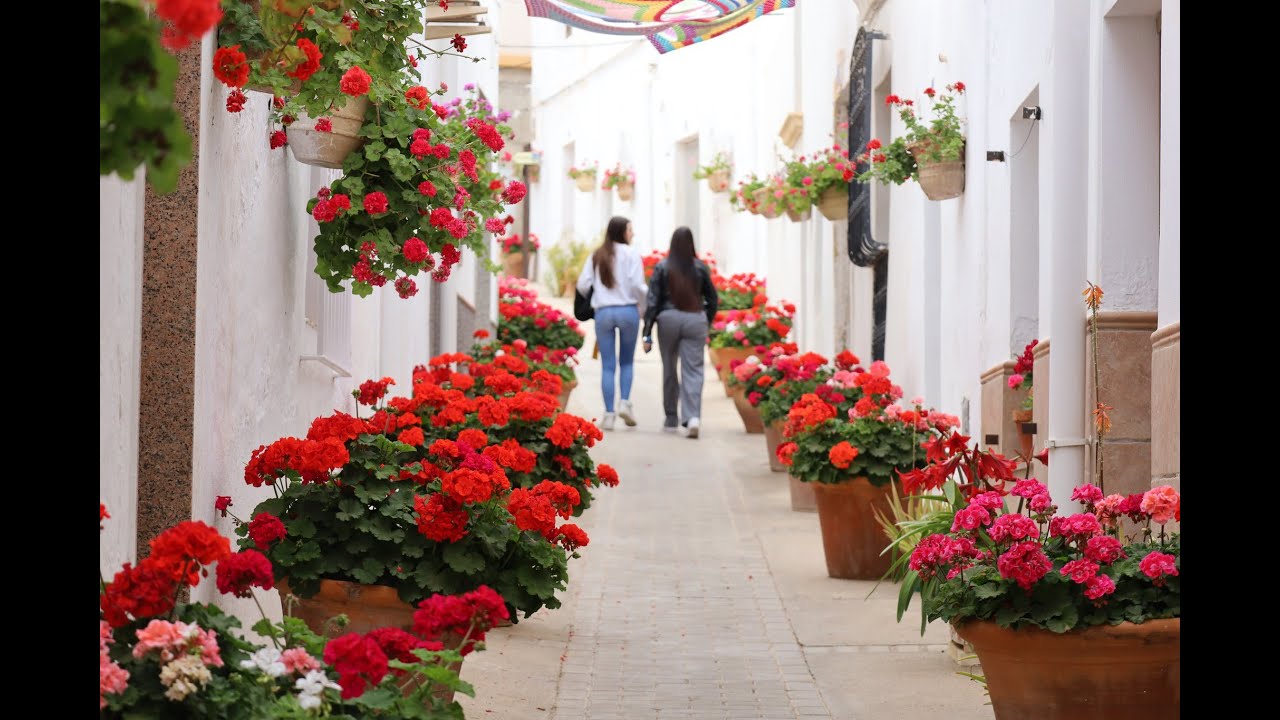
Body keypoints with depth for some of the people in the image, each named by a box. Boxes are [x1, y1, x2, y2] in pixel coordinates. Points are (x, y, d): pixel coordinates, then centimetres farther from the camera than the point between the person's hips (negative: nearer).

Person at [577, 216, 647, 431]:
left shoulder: (596, 256, 8)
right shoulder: (630, 254, -4)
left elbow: (582, 285, 5)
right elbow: (637, 285, -12)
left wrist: (593, 299, 25)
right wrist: (648, 298, 7)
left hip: (603, 312, 2)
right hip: (628, 310, -2)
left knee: (608, 365, 5)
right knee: (627, 361, 14)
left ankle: (609, 414, -1)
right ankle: (625, 402, -3)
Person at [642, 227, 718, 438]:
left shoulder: (662, 268, -2)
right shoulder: (700, 268, 1)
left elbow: (653, 301, -4)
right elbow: (712, 300, 7)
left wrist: (647, 333, -2)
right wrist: (706, 322, 23)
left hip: (668, 319, 0)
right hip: (695, 320, 0)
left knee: (669, 370, 14)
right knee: (693, 369, -1)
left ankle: (671, 419, 22)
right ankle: (693, 417, -19)